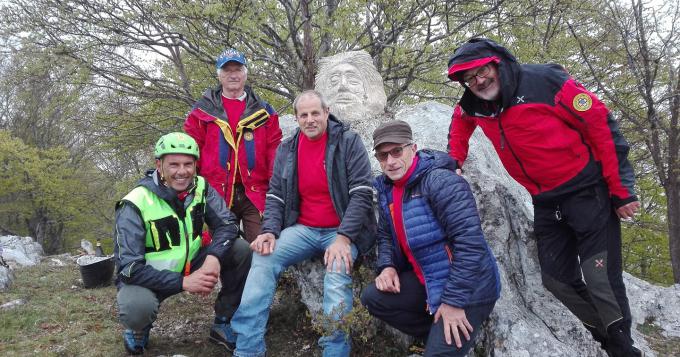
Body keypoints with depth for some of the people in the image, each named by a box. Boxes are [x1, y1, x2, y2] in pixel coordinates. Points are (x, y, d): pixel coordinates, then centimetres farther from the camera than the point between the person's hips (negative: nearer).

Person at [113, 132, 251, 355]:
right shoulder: (135, 205, -23)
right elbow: (130, 269, -26)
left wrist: (214, 256, -34)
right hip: (148, 277, -4)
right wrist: (182, 282, -33)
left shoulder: (200, 187, -9)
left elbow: (227, 224, -14)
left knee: (241, 250, -16)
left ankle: (223, 324, 1)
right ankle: (139, 329, 4)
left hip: (191, 264, 4)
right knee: (137, 308, -37)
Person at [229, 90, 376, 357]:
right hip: (303, 230, 4)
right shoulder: (287, 149, 9)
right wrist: (270, 231, -11)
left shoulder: (349, 142, -4)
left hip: (342, 231, -4)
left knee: (337, 274, -32)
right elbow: (275, 196, 9)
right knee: (263, 258, -18)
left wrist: (343, 237, -23)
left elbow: (362, 193, -12)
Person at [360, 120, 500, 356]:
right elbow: (385, 234, 17)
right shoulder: (387, 189, 4)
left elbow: (470, 242, -28)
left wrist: (454, 301, -25)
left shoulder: (441, 182, -22)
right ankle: (438, 337, 11)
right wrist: (387, 266, -4)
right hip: (427, 279, 8)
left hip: (467, 288, -8)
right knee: (372, 298, 3)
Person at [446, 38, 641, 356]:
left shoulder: (544, 80, -17)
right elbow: (460, 120, 27)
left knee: (601, 281, -10)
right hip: (545, 202, 6)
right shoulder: (473, 106, 0)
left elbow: (602, 126, -14)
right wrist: (454, 160, 13)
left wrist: (622, 190, -14)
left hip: (589, 191, -6)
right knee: (557, 279, 6)